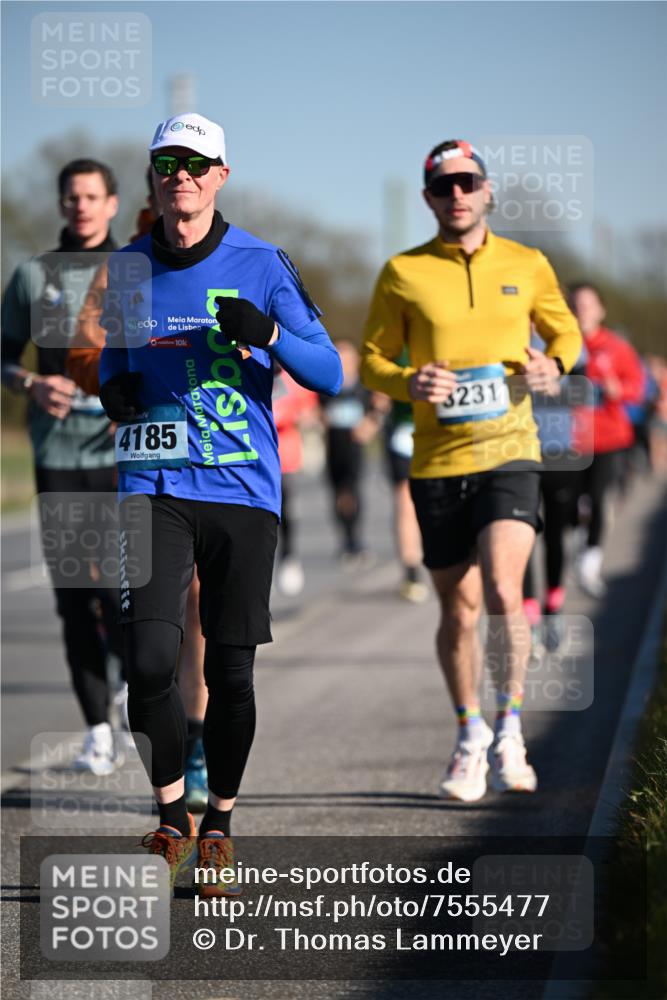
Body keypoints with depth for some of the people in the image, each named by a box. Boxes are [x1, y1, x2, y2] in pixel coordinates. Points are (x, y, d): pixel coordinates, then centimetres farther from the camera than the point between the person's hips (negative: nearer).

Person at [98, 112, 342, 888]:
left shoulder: (261, 265, 0)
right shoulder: (128, 268, 9)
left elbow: (328, 374, -2)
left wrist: (267, 335, -20)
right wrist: (112, 388, 2)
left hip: (244, 491, -1)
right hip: (154, 485, 1)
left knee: (230, 671, 3)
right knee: (150, 656, -14)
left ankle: (219, 822, 23)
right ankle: (171, 816, 6)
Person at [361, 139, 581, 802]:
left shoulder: (527, 266, 6)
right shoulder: (402, 273, 3)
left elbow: (565, 330, 20)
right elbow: (372, 359, 8)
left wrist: (554, 364, -3)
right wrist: (408, 384, -13)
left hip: (510, 454, -1)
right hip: (437, 462, 1)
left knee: (503, 592, -19)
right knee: (458, 608, 8)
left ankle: (510, 733, -3)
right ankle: (470, 736, 29)